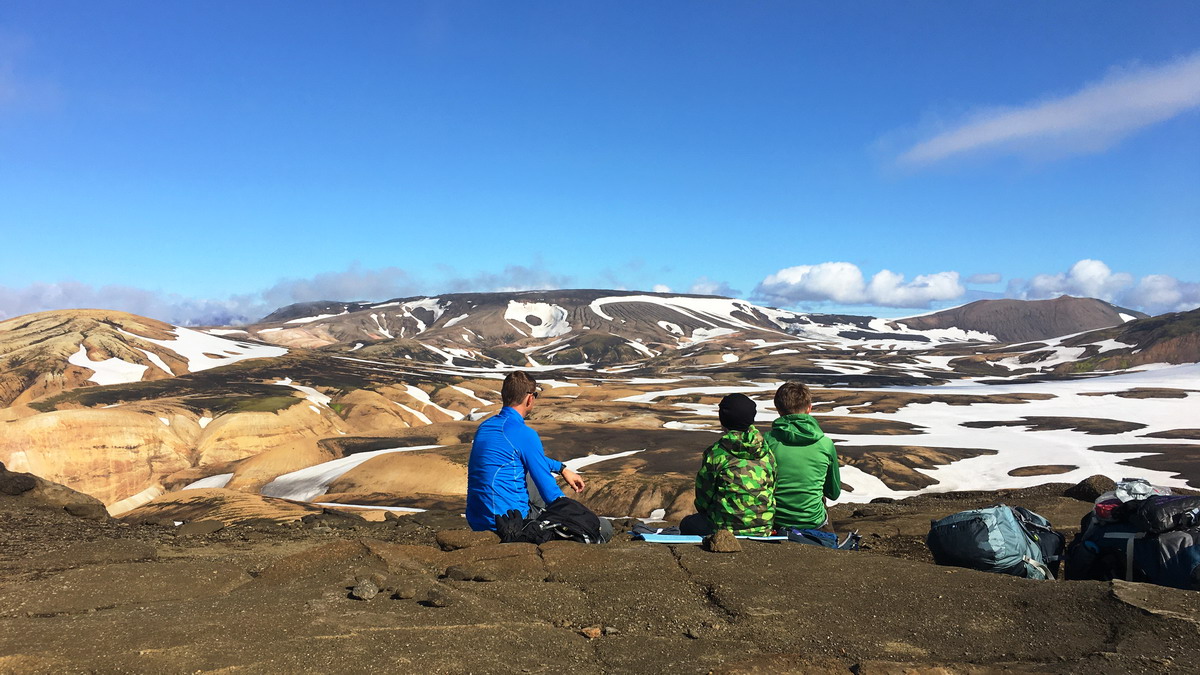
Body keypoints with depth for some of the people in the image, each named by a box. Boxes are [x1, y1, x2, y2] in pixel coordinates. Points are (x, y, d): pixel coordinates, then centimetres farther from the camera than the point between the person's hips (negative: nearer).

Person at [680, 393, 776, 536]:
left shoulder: (715, 453, -11)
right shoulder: (766, 453, 1)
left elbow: (703, 500, -3)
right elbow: (772, 490, 9)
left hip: (725, 529, -5)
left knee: (687, 524, 25)